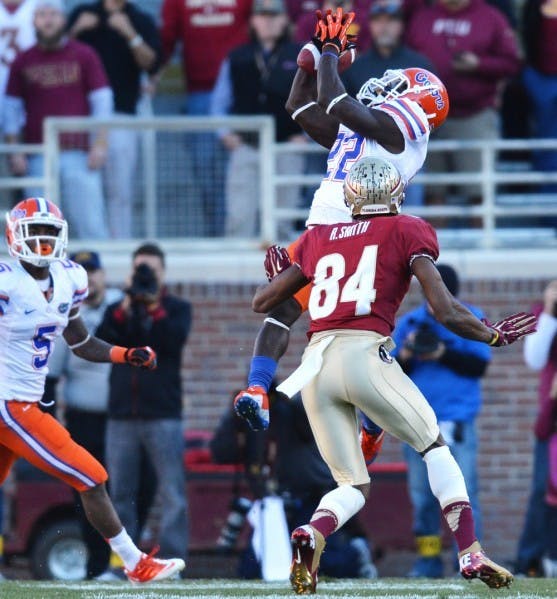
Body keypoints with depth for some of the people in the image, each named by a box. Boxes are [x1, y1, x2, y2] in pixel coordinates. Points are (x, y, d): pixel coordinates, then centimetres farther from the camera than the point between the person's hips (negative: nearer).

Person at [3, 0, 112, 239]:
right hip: (38, 157, 1)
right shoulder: (23, 62, 9)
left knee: (90, 220, -6)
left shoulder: (84, 56, 5)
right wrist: (14, 152, 2)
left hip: (79, 155, -1)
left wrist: (100, 145, -5)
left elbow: (101, 100, 4)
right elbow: (11, 107, 10)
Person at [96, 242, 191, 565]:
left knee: (173, 494, -8)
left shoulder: (177, 308, 8)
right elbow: (101, 341, -4)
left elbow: (175, 339, -11)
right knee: (121, 494, 4)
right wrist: (127, 306, -11)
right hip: (122, 416, 3)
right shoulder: (118, 310, 15)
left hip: (163, 416, -3)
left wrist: (154, 306, -14)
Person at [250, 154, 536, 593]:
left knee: (353, 485, 13)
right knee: (435, 446, 18)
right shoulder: (407, 231, 9)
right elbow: (446, 312, 0)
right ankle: (470, 553, 8)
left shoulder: (319, 239, 20)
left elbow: (261, 302, 24)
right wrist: (493, 335, 16)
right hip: (366, 355, -4)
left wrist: (282, 274, 45)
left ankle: (312, 534, -19)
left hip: (316, 363, 4)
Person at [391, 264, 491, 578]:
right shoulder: (410, 322, 10)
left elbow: (479, 366, -4)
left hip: (457, 419, -3)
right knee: (422, 493, 3)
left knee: (463, 490, -9)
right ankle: (428, 558, 9)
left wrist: (443, 354, -15)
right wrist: (405, 355, -12)